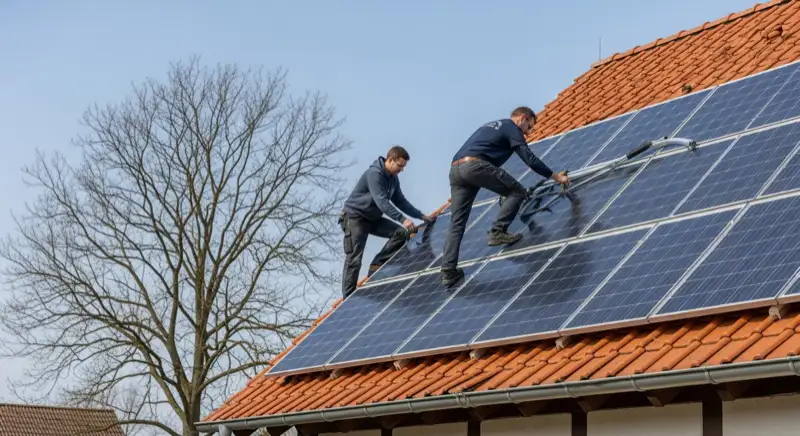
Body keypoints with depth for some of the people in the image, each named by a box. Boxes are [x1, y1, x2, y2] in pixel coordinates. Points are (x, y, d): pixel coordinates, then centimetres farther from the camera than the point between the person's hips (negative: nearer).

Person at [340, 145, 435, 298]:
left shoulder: (393, 179, 5)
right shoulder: (374, 173, -24)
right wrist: (402, 219, -39)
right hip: (355, 217, -8)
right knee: (354, 260, -10)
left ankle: (377, 266, -4)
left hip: (373, 218, 8)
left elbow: (400, 201, 12)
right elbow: (381, 201, -33)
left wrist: (422, 216, 5)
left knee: (401, 233, -10)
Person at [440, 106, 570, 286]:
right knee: (517, 192, 6)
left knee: (457, 223, 7)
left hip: (455, 169, 8)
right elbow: (529, 159, 3)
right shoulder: (512, 128, 11)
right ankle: (497, 232, -1)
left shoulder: (489, 126, 37)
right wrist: (556, 176, 12)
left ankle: (448, 270, 1)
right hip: (475, 165, -8)